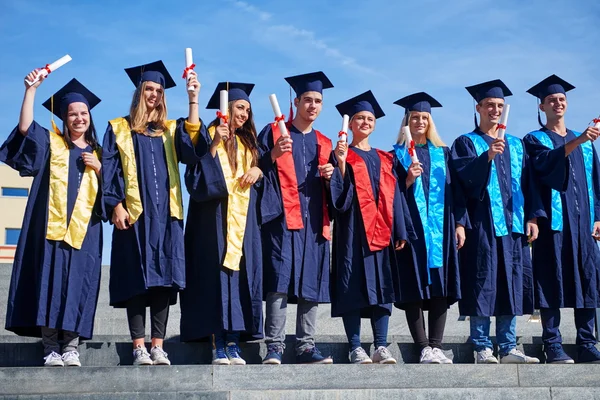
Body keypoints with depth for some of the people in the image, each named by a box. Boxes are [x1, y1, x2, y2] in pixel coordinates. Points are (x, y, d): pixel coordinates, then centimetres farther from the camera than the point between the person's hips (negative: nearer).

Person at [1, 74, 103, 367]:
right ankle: (51, 348, -4)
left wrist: (98, 167, -1)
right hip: (52, 226, -2)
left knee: (77, 285, -3)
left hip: (83, 230, 2)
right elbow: (25, 126, -5)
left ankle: (71, 347, -1)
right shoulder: (51, 142, 12)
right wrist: (31, 89, -8)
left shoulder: (97, 152, 18)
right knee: (50, 280, -7)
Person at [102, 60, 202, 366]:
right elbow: (110, 169, 3)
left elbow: (192, 145, -4)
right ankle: (139, 347, -3)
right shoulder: (119, 129, 11)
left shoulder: (170, 130, 17)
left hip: (166, 214, 2)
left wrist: (193, 100, -9)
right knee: (137, 278, -5)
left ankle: (158, 346, 0)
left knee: (164, 277, -2)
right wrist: (116, 205, -10)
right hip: (134, 213, -2)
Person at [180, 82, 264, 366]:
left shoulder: (247, 142, 19)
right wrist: (214, 146, -15)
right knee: (216, 277, -8)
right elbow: (196, 178, -9)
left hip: (244, 221, 5)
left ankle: (233, 343, 1)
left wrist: (258, 170, 0)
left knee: (240, 277, -1)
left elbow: (260, 174, 22)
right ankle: (218, 345, -6)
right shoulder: (208, 137, 2)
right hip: (216, 219, -5)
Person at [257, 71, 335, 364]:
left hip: (314, 220, 4)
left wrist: (330, 175, 1)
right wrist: (273, 155, -17)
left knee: (311, 284, 1)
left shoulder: (324, 143, 20)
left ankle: (305, 346, 6)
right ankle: (274, 347, -11)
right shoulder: (273, 132, 8)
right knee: (279, 281, -13)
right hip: (283, 217, -4)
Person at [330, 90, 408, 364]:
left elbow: (393, 196, 15)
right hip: (353, 231, -4)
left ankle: (381, 347, 2)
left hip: (380, 231, 4)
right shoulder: (343, 155, 6)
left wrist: (399, 232, 8)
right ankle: (355, 348, -2)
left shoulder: (383, 159, 18)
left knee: (382, 288, 0)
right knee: (353, 287, -6)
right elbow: (339, 195, -6)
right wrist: (341, 163, -18)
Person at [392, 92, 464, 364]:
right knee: (414, 290, -5)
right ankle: (424, 347, -1)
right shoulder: (397, 155, 9)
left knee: (441, 288, -2)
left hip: (440, 228, 2)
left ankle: (435, 346, 2)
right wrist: (408, 180, -15)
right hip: (411, 227, -2)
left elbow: (454, 189, 11)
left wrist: (459, 223, 2)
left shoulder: (442, 153, 16)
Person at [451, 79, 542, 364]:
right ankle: (482, 349, -1)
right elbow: (463, 177, -12)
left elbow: (527, 183, 15)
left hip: (512, 223, 5)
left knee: (511, 284, 4)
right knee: (483, 285, -6)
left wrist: (532, 217, 4)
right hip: (482, 224, -4)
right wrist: (487, 156, -26)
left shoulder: (515, 145, 18)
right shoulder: (466, 143, 4)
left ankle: (508, 348, 9)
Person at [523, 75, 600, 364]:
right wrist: (576, 141, -30)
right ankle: (552, 345, -2)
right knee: (552, 281, -6)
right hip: (553, 220, -4)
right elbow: (546, 162, -17)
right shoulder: (535, 140, 5)